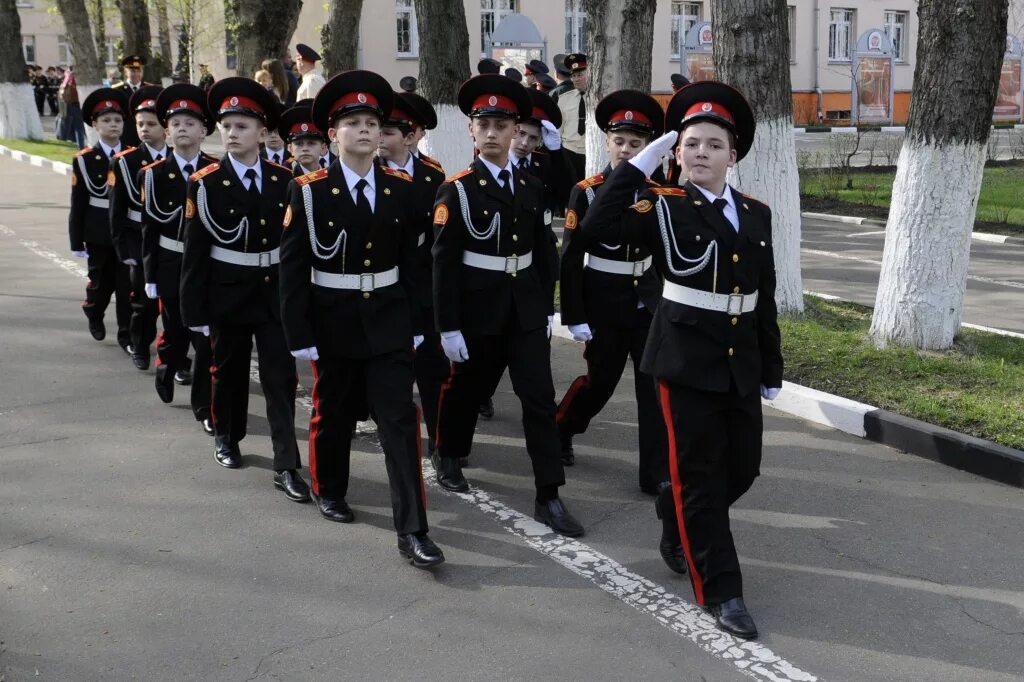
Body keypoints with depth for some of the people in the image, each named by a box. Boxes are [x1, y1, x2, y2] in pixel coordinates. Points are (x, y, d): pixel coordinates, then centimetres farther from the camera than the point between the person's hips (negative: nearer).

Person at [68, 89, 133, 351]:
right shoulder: (84, 160, -4)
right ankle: (94, 316, 42)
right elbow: (78, 204, -3)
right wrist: (77, 242, -4)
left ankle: (126, 333, 15)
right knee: (101, 282, 12)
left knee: (127, 283, 3)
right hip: (98, 233, -1)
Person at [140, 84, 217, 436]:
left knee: (208, 334, -1)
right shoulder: (153, 174, -2)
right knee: (175, 330, 13)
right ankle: (167, 367, 45)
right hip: (172, 263, 0)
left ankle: (205, 405, 10)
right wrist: (151, 275, -2)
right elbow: (150, 227, -1)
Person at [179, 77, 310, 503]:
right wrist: (195, 310, -8)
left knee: (281, 378, -2)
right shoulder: (204, 184, -7)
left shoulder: (284, 180, 1)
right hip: (227, 294, -1)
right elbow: (195, 251, -7)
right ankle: (226, 438, 39)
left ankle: (286, 466, 1)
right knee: (228, 372, 15)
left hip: (275, 292, 1)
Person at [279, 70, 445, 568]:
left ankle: (412, 531, -2)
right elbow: (293, 268, -7)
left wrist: (416, 322, 5)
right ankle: (329, 490, 42)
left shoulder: (402, 188, 1)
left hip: (389, 321, 1)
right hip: (333, 323, -1)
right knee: (333, 414, 16)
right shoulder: (309, 190, -8)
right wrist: (299, 334, -10)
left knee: (400, 420, -4)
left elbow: (411, 260, 6)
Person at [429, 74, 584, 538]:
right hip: (478, 309, -3)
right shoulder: (457, 189, -9)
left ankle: (548, 497, 1)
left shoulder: (531, 186, 6)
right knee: (468, 388, 14)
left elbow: (543, 250, 11)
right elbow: (444, 262, -12)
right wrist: (448, 326, -15)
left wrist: (547, 306, 9)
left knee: (540, 399, -2)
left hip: (526, 307, 4)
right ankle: (448, 455, 42)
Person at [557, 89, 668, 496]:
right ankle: (559, 431, 39)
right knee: (600, 380, 10)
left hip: (648, 300, 3)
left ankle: (657, 473, 5)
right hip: (604, 303, -3)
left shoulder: (655, 191, 2)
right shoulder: (586, 192, -8)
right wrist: (575, 317, -12)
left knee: (656, 384, -2)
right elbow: (571, 258, -9)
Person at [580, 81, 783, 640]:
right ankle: (720, 591, 12)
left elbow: (765, 298, 12)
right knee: (699, 475, 1)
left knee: (742, 467, 15)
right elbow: (597, 228, -23)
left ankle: (679, 527, 43)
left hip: (742, 361, 6)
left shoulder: (755, 213, 9)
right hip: (687, 358, -6)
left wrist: (771, 367, 13)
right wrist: (638, 165, -19)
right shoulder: (664, 207, -6)